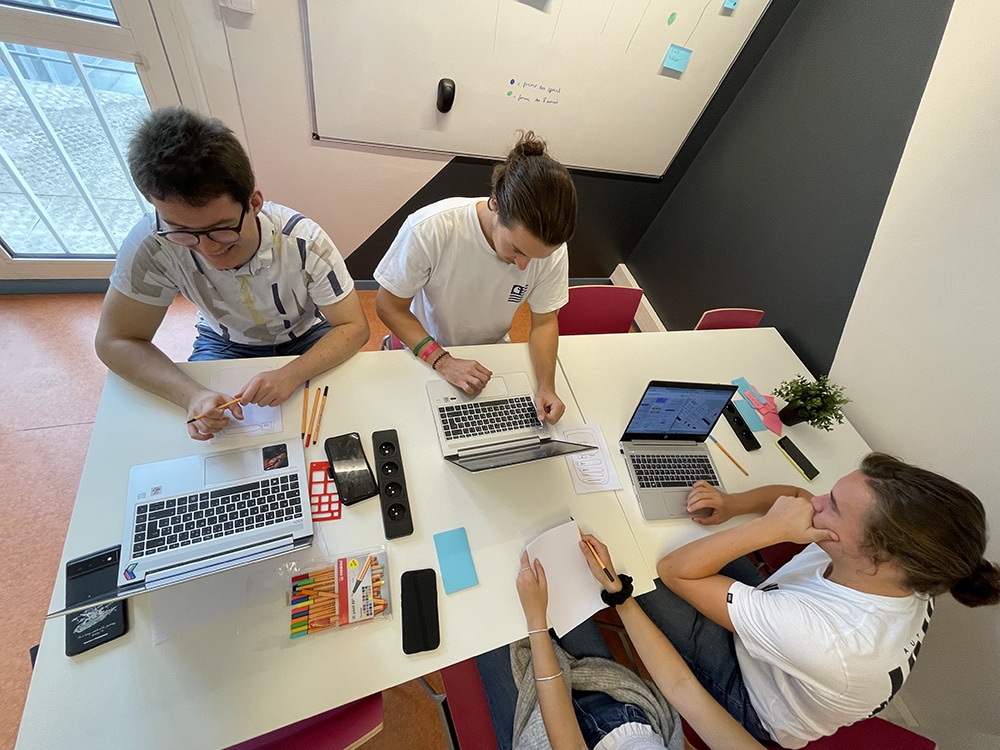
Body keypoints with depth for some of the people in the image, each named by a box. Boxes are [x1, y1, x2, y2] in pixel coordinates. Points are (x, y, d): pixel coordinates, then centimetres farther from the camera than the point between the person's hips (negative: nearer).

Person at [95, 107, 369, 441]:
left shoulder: (305, 242, -31)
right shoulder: (152, 243, -28)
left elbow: (353, 327, -26)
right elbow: (115, 341, -18)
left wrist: (292, 374, -43)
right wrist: (191, 394, -37)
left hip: (305, 337, 0)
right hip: (225, 343, 1)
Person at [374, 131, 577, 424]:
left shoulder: (550, 247, -22)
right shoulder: (430, 229, -31)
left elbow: (544, 321, -10)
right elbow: (388, 306, -19)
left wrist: (547, 385, -26)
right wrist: (442, 361, -30)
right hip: (425, 354, -1)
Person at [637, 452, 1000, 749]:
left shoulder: (824, 636, -47)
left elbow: (675, 570, -43)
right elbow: (796, 497, -7)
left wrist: (770, 527, -44)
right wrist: (734, 503, -23)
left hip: (757, 709, -5)